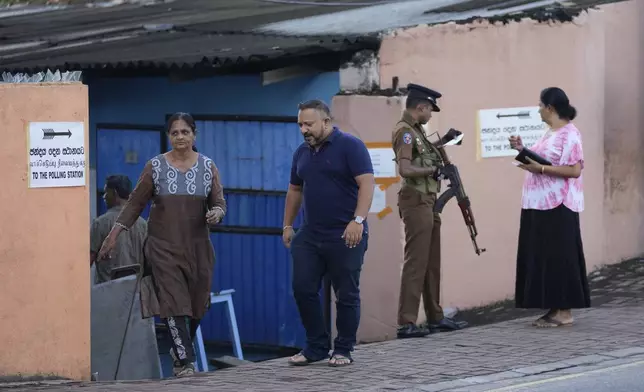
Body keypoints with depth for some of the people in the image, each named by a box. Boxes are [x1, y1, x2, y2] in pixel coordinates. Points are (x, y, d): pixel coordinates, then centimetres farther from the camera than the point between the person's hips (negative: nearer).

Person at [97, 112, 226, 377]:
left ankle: (178, 348, 34)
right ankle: (185, 362, -6)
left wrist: (217, 213, -22)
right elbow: (135, 203, 2)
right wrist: (114, 234, -3)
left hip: (197, 246, 2)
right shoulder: (155, 166, -1)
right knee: (173, 303, -10)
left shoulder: (207, 166, 2)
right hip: (164, 246, -2)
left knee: (197, 304, 9)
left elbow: (220, 203, 2)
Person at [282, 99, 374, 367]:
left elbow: (367, 183, -17)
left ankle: (343, 350, 12)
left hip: (345, 236, -6)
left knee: (346, 294, 1)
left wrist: (358, 220, -26)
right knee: (303, 290, 2)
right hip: (309, 235, 7)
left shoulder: (349, 146, -9)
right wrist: (287, 225, 19)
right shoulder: (302, 152, 11)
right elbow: (294, 190, 22)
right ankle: (316, 347, 13)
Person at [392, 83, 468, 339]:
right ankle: (406, 323, -10)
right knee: (416, 263, -10)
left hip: (428, 203, 10)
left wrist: (444, 141, 27)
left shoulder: (416, 130, 15)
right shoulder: (404, 131, -15)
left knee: (432, 262, 15)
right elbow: (405, 169, -27)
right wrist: (433, 170, -15)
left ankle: (435, 317, 22)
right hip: (416, 203, -10)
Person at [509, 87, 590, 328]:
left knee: (559, 257, -7)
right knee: (543, 257, 8)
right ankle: (554, 309, 12)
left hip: (558, 207, -9)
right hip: (540, 205, 9)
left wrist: (540, 169, -22)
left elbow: (574, 170, -20)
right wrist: (523, 150, 9)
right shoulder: (550, 133, 16)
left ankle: (564, 312, -3)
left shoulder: (569, 134, -12)